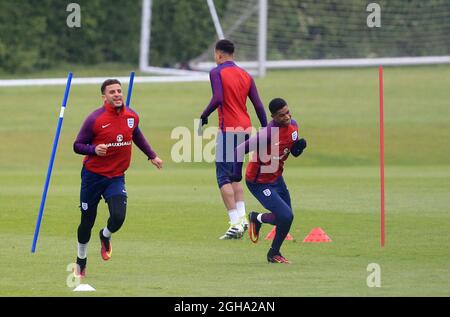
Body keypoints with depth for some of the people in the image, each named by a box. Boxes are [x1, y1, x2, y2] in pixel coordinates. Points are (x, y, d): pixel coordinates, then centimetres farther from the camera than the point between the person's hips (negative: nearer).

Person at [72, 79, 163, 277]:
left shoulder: (131, 116, 0)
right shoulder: (95, 119, -15)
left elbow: (136, 135, 22)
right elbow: (77, 146, -10)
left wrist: (152, 156, 25)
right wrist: (94, 149, -28)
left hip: (116, 177, 3)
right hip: (93, 176, -3)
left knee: (118, 217, -18)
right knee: (87, 222, 5)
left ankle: (105, 236, 20)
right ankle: (81, 260, 31)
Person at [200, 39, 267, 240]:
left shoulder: (217, 72, -4)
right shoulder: (245, 75, 15)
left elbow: (218, 98, -20)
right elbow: (258, 105, 10)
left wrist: (203, 117, -8)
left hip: (229, 129, -7)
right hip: (246, 129, 7)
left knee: (223, 176, -4)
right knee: (234, 175, 18)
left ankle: (235, 223, -13)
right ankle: (241, 217, 6)